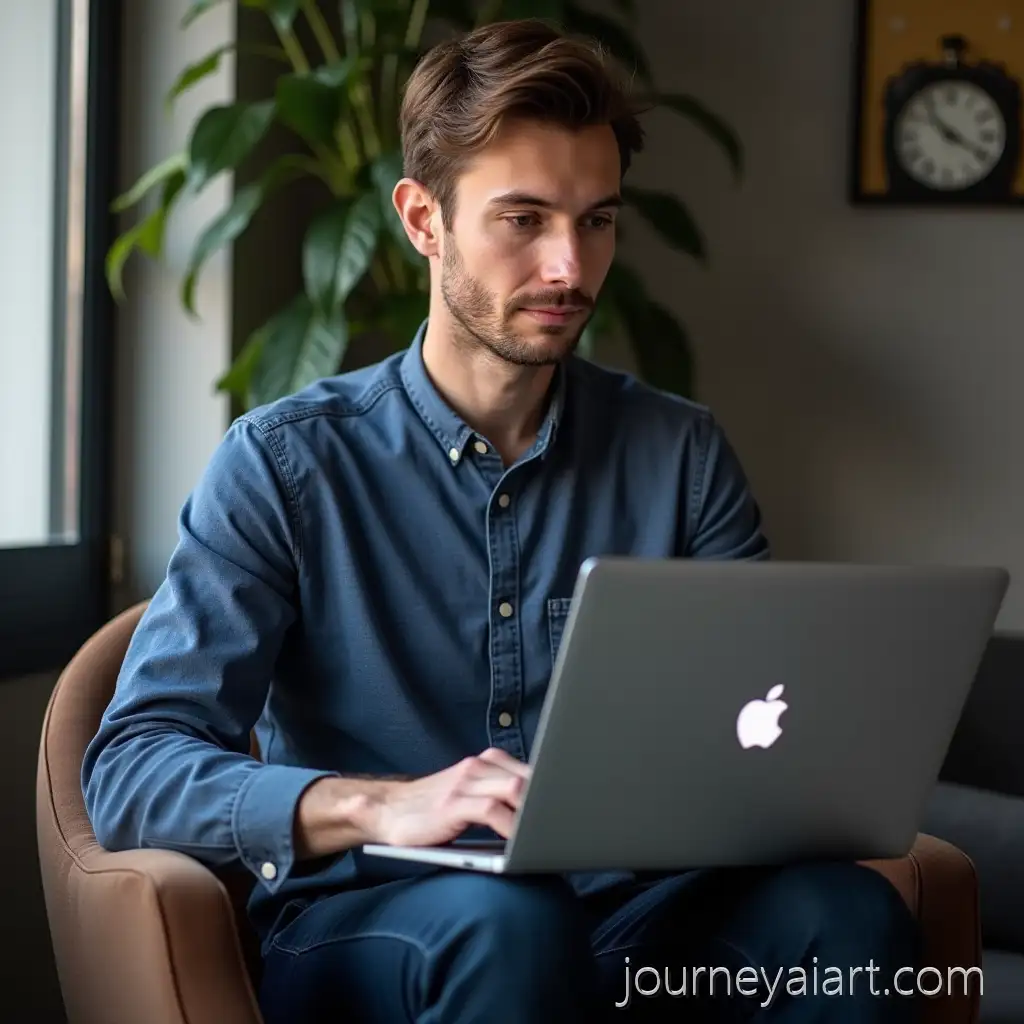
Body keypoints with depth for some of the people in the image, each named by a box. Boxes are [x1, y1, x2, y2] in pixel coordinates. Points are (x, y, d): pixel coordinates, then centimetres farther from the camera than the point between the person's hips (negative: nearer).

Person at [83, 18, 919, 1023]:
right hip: (359, 932, -3)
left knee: (844, 909, -28)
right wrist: (380, 806, -28)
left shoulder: (682, 453, 9)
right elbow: (129, 766, -9)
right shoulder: (287, 462, -1)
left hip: (628, 920, 4)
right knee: (505, 919, -38)